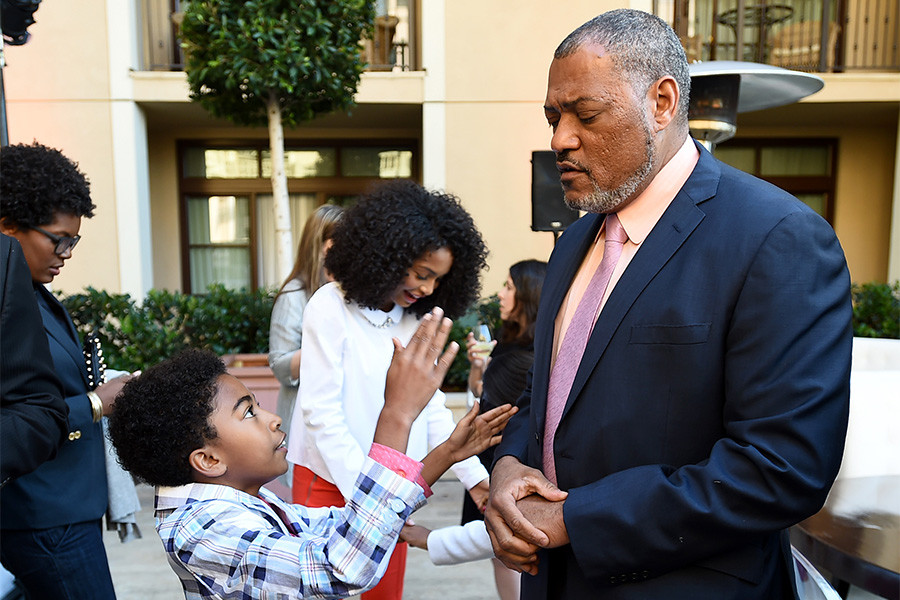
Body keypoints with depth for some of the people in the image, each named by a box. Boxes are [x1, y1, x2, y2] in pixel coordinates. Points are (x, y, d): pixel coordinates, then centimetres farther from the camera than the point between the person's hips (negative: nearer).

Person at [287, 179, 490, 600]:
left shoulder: (415, 318, 2)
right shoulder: (331, 308, -13)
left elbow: (432, 409, 5)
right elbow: (321, 411, -16)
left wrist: (474, 476, -3)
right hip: (331, 481, -4)